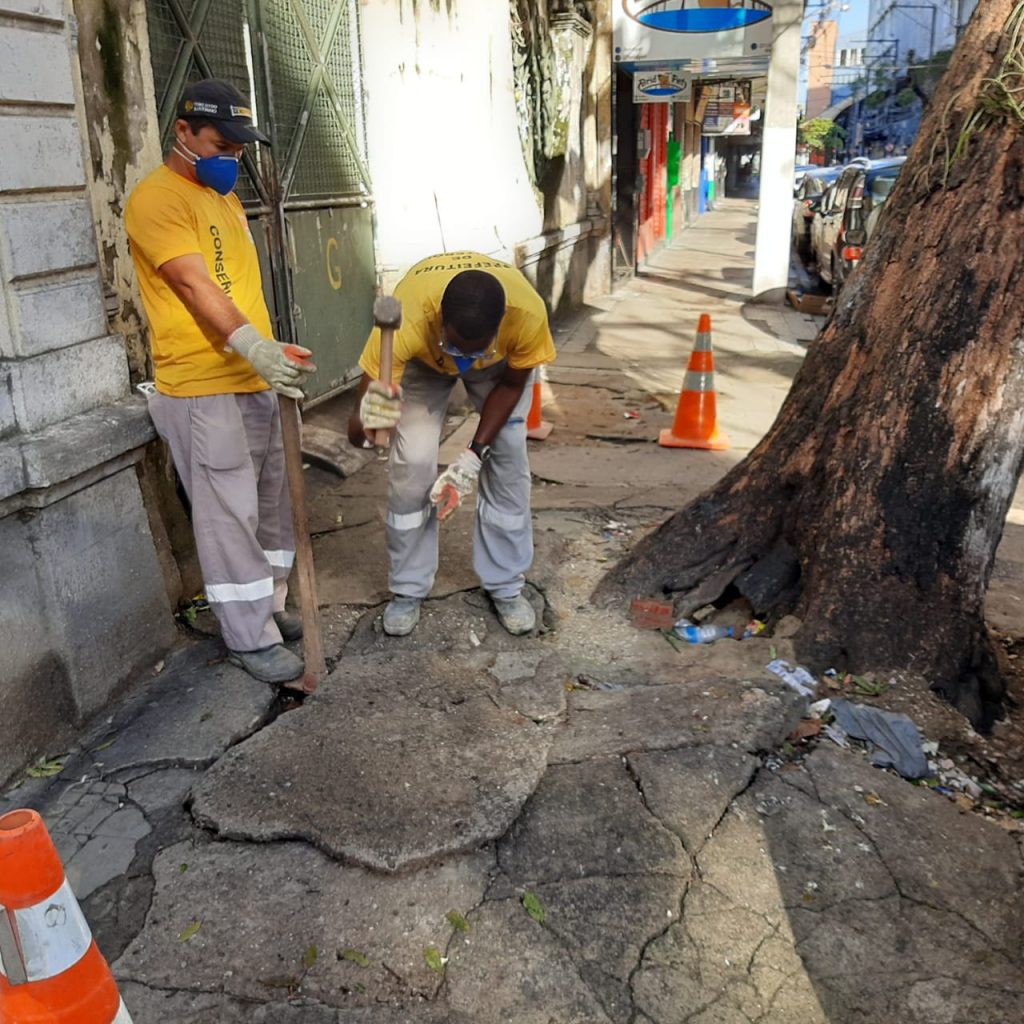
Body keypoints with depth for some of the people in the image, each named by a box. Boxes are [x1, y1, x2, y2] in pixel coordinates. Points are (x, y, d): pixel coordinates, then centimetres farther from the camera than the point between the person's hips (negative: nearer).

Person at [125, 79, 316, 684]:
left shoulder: (226, 197, 18)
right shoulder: (157, 198, -10)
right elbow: (194, 284, -24)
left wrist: (271, 351, 19)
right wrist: (251, 346, -37)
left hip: (257, 381, 9)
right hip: (204, 389, -9)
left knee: (271, 502, 14)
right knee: (229, 515, -4)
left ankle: (268, 605, 29)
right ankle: (251, 638, 6)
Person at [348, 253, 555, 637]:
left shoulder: (527, 312, -41)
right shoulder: (405, 320, -44)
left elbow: (511, 385, -18)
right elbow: (356, 431, -38)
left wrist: (474, 455, -24)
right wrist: (366, 421, -62)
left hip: (500, 362, 1)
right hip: (423, 360, -1)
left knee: (508, 455, -7)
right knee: (413, 463, -12)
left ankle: (506, 584, 10)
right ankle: (408, 589, 7)